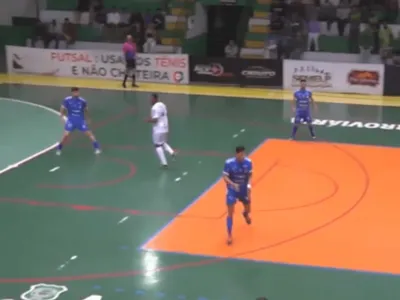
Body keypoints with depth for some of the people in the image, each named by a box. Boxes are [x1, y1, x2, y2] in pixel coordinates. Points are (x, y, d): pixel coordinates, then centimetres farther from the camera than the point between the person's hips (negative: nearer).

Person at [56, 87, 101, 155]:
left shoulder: (82, 101, -9)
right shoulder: (67, 100, -11)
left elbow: (85, 110, 10)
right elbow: (62, 108, 4)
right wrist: (62, 116, -9)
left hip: (81, 121, 1)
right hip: (71, 120, -1)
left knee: (89, 133, 1)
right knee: (65, 135, -11)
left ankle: (97, 147, 13)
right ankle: (59, 149, 8)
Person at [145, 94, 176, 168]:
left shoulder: (154, 108, -19)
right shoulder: (162, 105, 9)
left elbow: (155, 120, -22)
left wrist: (148, 120, -6)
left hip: (158, 130, -8)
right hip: (165, 128, 8)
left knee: (158, 146, 3)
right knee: (163, 143, 26)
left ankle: (164, 163, 1)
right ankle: (172, 152, 0)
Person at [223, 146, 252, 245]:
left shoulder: (248, 162, -13)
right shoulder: (229, 163, -22)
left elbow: (250, 175, 2)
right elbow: (225, 177, -16)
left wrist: (249, 184, -15)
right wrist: (233, 184, -34)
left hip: (244, 189, 3)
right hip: (232, 190, -3)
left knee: (248, 209, 22)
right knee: (230, 213, -9)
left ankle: (245, 214, 61)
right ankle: (229, 235, 1)